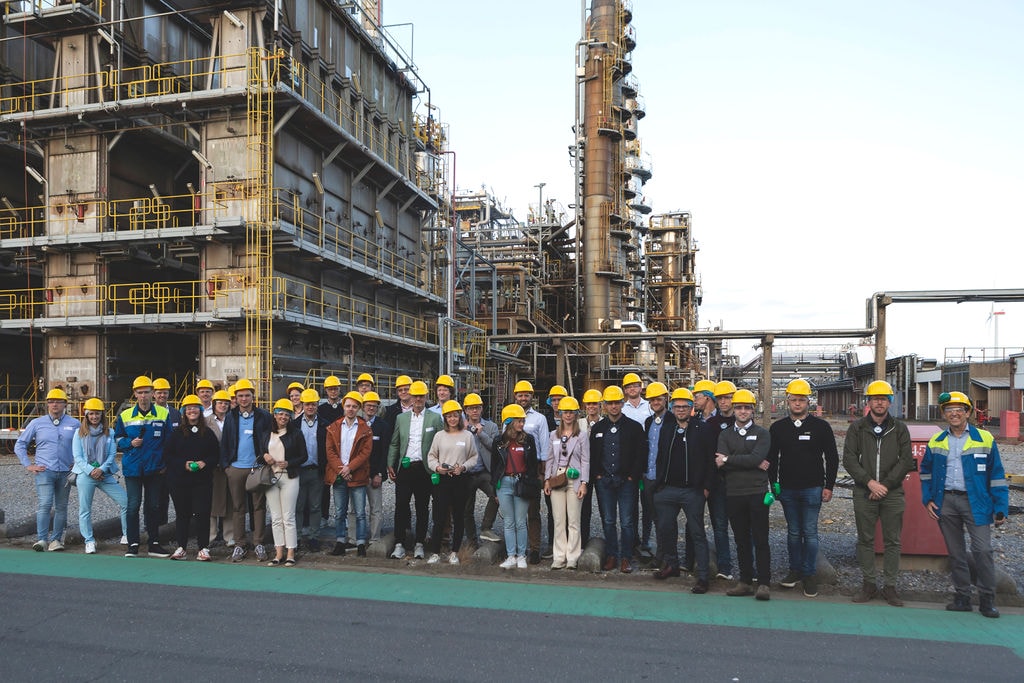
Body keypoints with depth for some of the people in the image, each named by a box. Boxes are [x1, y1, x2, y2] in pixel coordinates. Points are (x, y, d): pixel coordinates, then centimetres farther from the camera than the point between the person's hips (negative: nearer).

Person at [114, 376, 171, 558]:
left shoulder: (164, 414, 2)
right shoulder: (125, 416, 3)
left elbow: (169, 441, 7)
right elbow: (117, 439, 12)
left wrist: (165, 463, 0)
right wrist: (130, 443, -9)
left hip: (155, 468, 1)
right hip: (132, 468, -1)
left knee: (154, 505, 8)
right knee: (133, 505, -2)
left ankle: (154, 543, 17)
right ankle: (133, 545, 7)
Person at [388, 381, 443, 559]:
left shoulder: (435, 418, 3)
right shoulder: (401, 418, 11)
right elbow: (394, 444, 13)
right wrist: (390, 465, 5)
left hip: (424, 469, -2)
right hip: (404, 468, 2)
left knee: (422, 509, 6)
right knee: (400, 506, -1)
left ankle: (419, 544, 16)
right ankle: (399, 544, 7)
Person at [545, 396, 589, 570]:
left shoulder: (582, 436, 1)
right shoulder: (553, 435, 11)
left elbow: (585, 461, -1)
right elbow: (550, 459, 14)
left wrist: (584, 484, -7)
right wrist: (547, 479, 7)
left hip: (574, 480, -3)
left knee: (573, 521, -1)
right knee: (558, 521, 4)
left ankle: (572, 558, 5)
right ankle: (559, 557, 9)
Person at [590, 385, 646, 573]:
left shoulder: (634, 427, 0)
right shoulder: (598, 428, 9)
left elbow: (641, 454, -1)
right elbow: (592, 454, 12)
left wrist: (632, 476, -6)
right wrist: (597, 475, 3)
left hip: (626, 481, -3)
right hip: (604, 482, 3)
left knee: (626, 522, 0)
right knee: (608, 521, 8)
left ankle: (626, 558, 9)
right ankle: (611, 556, 18)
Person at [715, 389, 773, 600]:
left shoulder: (762, 433, 3)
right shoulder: (725, 435, 11)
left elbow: (756, 458, -15)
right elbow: (720, 463, -5)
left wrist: (728, 460, -10)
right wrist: (754, 463, -13)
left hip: (757, 493, -3)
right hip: (733, 494, 3)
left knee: (760, 540, -1)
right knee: (741, 540, 10)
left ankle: (764, 583, 5)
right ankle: (745, 581, 18)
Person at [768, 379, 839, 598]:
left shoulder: (821, 426, -1)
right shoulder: (778, 427, 5)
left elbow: (832, 458, 2)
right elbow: (771, 458, 10)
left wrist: (828, 486, -2)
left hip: (812, 489, -2)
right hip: (787, 490, 2)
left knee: (810, 532, 1)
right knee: (793, 532, 11)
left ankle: (809, 574, 11)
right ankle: (795, 570, 22)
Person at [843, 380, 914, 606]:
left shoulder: (899, 429, 6)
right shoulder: (857, 428, 4)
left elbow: (907, 461, -1)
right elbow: (849, 459, -2)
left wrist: (885, 484, -9)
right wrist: (869, 482, -12)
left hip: (892, 494, 0)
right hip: (864, 493, 0)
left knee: (892, 542, 5)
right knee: (865, 540, 6)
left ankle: (890, 586, 14)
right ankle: (869, 584, 16)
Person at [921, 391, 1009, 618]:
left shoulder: (984, 439, 0)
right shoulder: (936, 442, 8)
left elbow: (997, 475, 0)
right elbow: (926, 472, 17)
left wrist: (1001, 508, -5)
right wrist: (927, 499, 6)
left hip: (975, 502, -3)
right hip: (946, 502, 3)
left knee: (982, 550, -9)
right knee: (955, 552, 10)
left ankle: (987, 600, 5)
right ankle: (962, 597, 20)